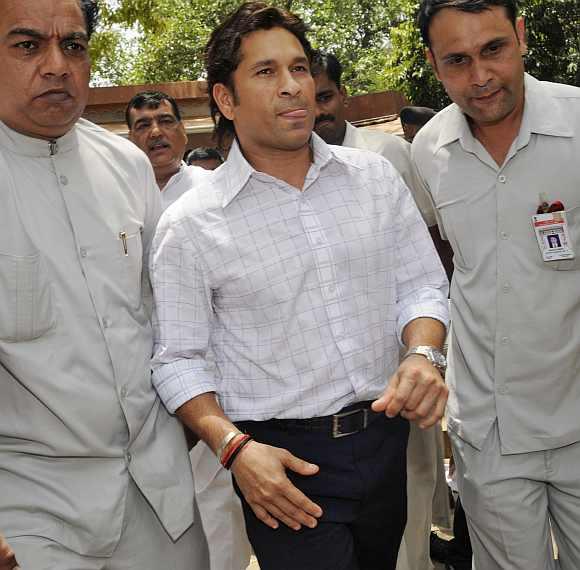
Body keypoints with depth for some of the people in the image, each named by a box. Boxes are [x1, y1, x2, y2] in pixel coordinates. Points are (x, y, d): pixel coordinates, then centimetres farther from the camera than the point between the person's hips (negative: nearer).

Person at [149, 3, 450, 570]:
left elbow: (421, 285, 5)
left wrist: (423, 355, -15)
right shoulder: (189, 226, -9)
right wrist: (234, 447, -19)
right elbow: (179, 361, -6)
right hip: (285, 460, -4)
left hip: (385, 435, 5)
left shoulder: (374, 176, 0)